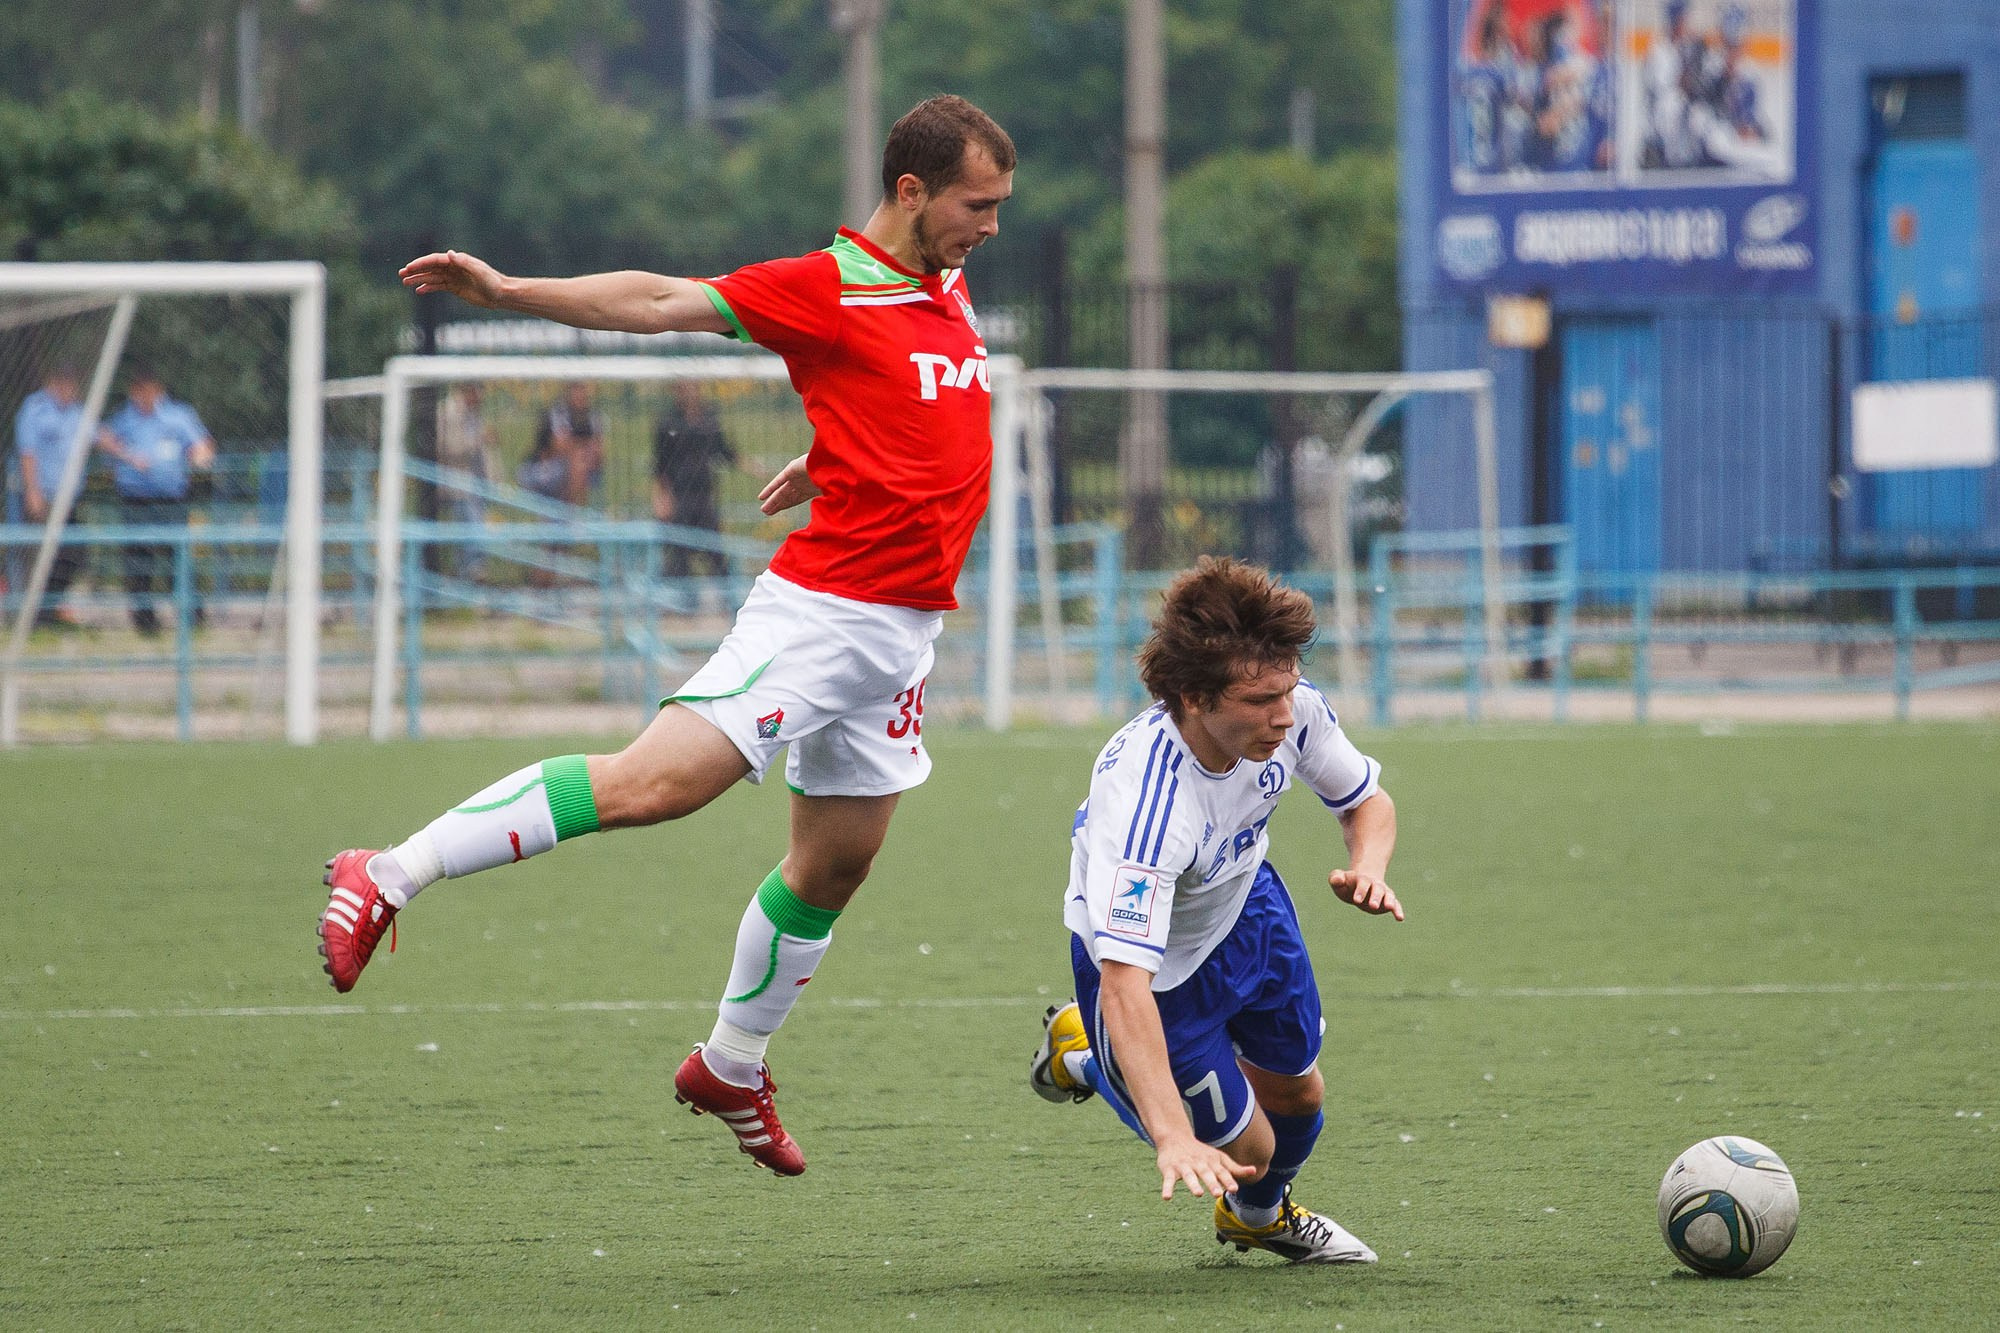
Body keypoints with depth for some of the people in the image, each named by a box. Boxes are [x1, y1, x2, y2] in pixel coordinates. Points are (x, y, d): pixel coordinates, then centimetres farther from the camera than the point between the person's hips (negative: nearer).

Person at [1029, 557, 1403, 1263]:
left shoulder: (1292, 708, -28)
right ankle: (1084, 1052, 27)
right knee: (1246, 1149, 3)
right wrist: (1173, 1139, -59)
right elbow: (1124, 986, -50)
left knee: (1298, 1097, 22)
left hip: (1246, 911, 6)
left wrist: (1369, 868, -29)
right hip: (1154, 967, -6)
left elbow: (1368, 801, -5)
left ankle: (1260, 1217, 57)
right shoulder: (1143, 802, -46)